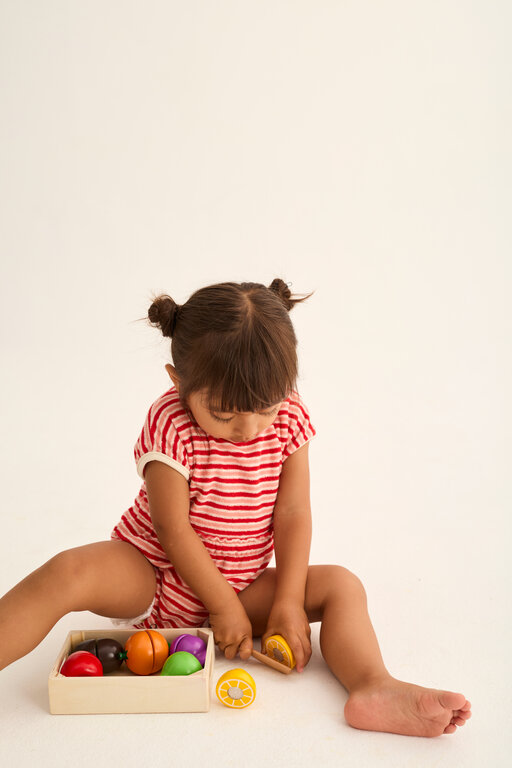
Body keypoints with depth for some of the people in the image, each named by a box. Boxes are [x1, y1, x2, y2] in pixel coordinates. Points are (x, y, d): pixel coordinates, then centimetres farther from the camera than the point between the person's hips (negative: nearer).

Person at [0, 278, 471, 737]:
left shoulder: (289, 417, -11)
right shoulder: (170, 424, -22)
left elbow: (292, 513, -9)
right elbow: (173, 529, -20)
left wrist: (288, 602, -14)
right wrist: (224, 607, -17)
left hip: (244, 585, 4)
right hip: (152, 579, -3)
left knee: (341, 586, -13)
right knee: (69, 573, -31)